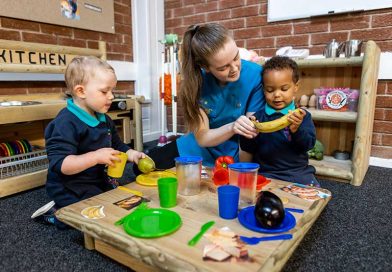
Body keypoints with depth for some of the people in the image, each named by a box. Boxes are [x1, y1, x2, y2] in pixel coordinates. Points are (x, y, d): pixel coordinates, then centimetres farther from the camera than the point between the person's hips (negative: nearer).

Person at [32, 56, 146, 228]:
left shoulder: (104, 120, 4)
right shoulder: (66, 123, -24)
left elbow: (117, 147, 14)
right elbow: (60, 165, -31)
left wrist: (132, 155, -5)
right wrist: (96, 157, -38)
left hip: (97, 181, 9)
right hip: (70, 188, -9)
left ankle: (62, 209, 25)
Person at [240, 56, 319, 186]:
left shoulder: (302, 116, 3)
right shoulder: (259, 116, 0)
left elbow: (309, 144, -7)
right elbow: (247, 149, 1)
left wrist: (297, 130, -26)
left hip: (298, 172, 2)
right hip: (265, 172, -2)